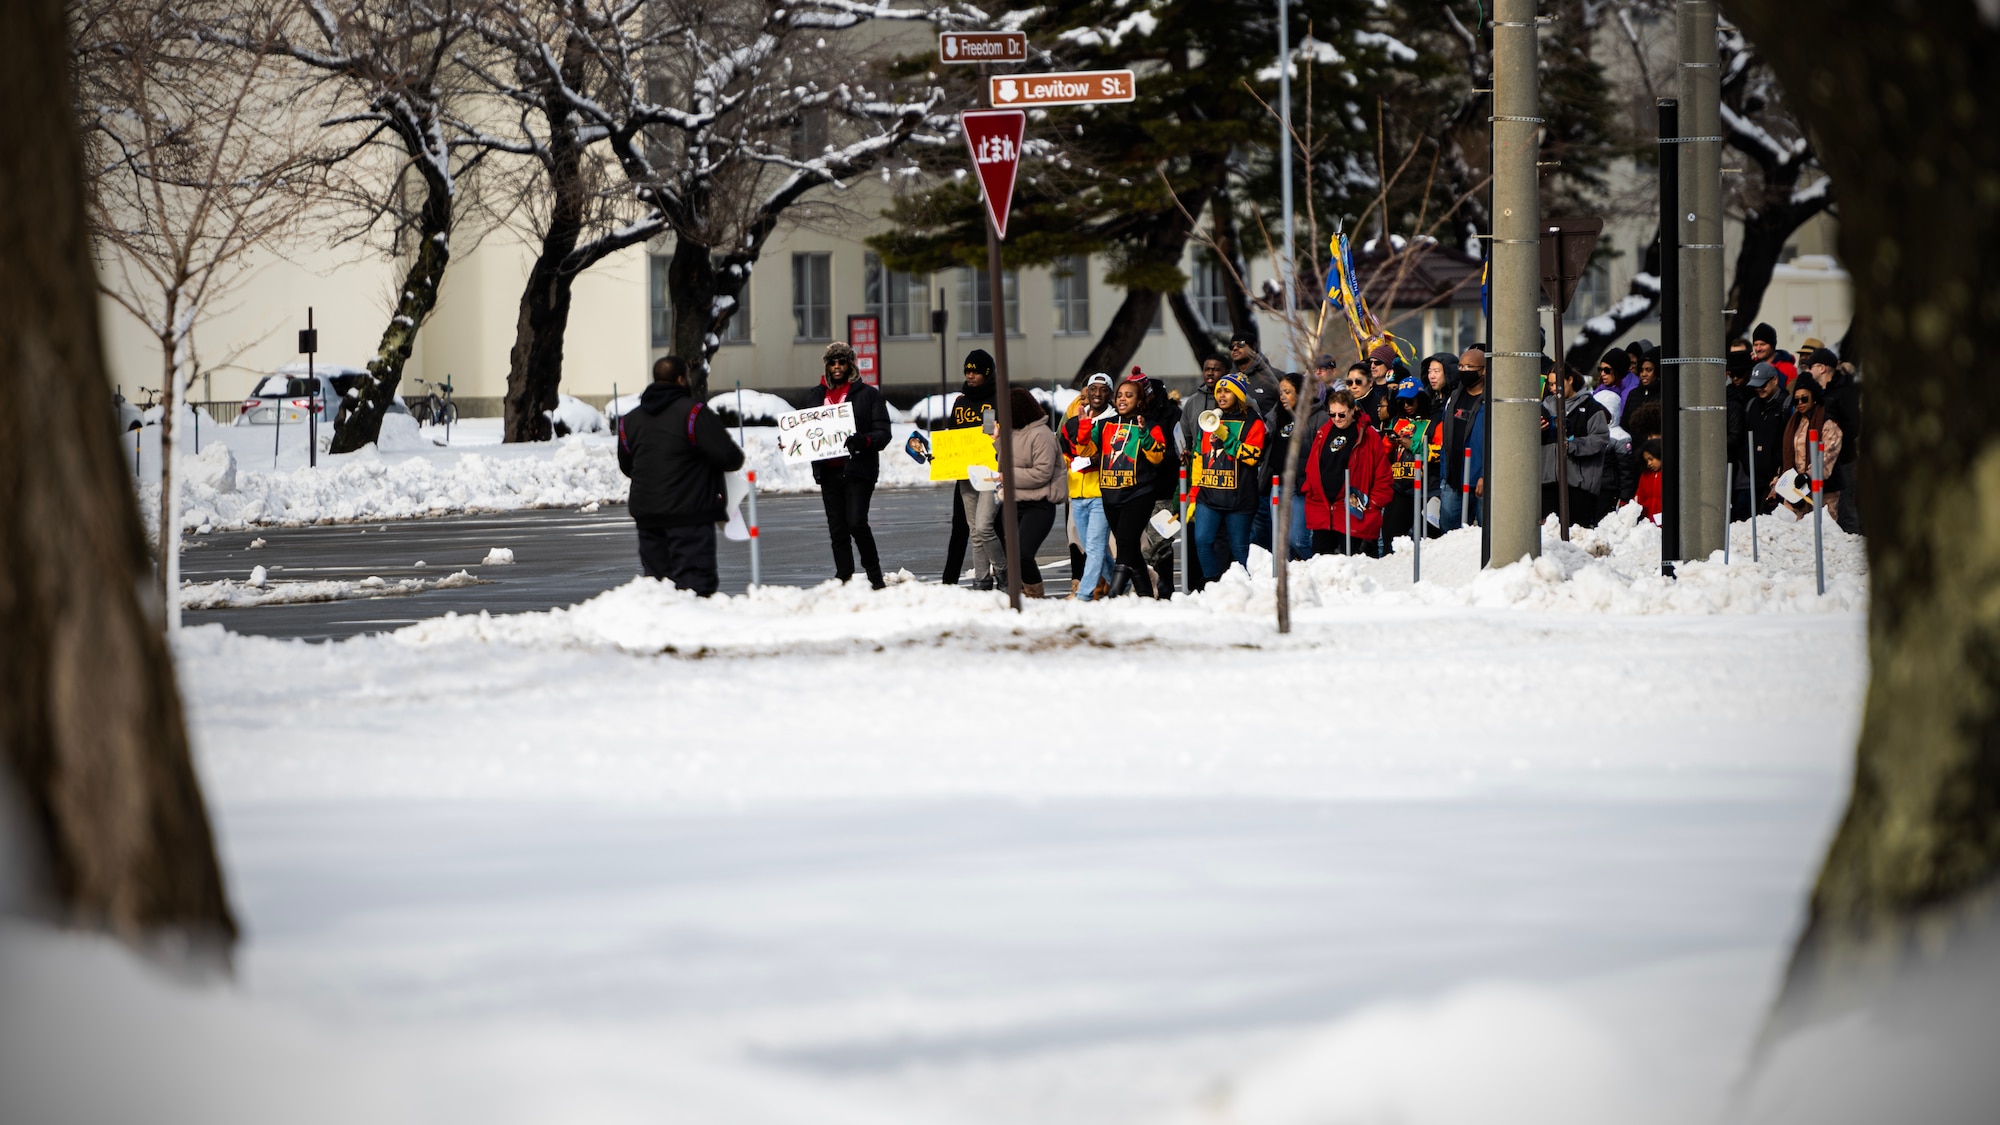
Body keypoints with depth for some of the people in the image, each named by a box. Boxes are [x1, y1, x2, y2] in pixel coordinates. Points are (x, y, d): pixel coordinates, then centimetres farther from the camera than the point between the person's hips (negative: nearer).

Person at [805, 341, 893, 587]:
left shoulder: (868, 394, 2)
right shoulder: (816, 397, 16)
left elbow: (883, 433, -3)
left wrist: (864, 441, -23)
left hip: (858, 468, -5)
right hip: (828, 472, 5)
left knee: (856, 523, -14)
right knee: (837, 529, 5)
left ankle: (874, 573, 2)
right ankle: (844, 578, 9)